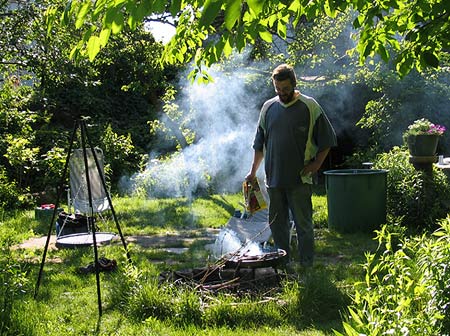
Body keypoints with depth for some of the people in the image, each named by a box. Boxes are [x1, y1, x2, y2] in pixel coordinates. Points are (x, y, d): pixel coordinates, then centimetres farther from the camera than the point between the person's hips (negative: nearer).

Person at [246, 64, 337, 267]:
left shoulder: (310, 107, -3)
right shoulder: (268, 108, 9)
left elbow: (327, 140, 2)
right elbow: (259, 143, 16)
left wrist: (316, 163, -9)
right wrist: (253, 171, 13)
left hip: (300, 179, -4)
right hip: (274, 178, 4)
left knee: (303, 224, 0)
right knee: (277, 224, 11)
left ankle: (307, 266, 9)